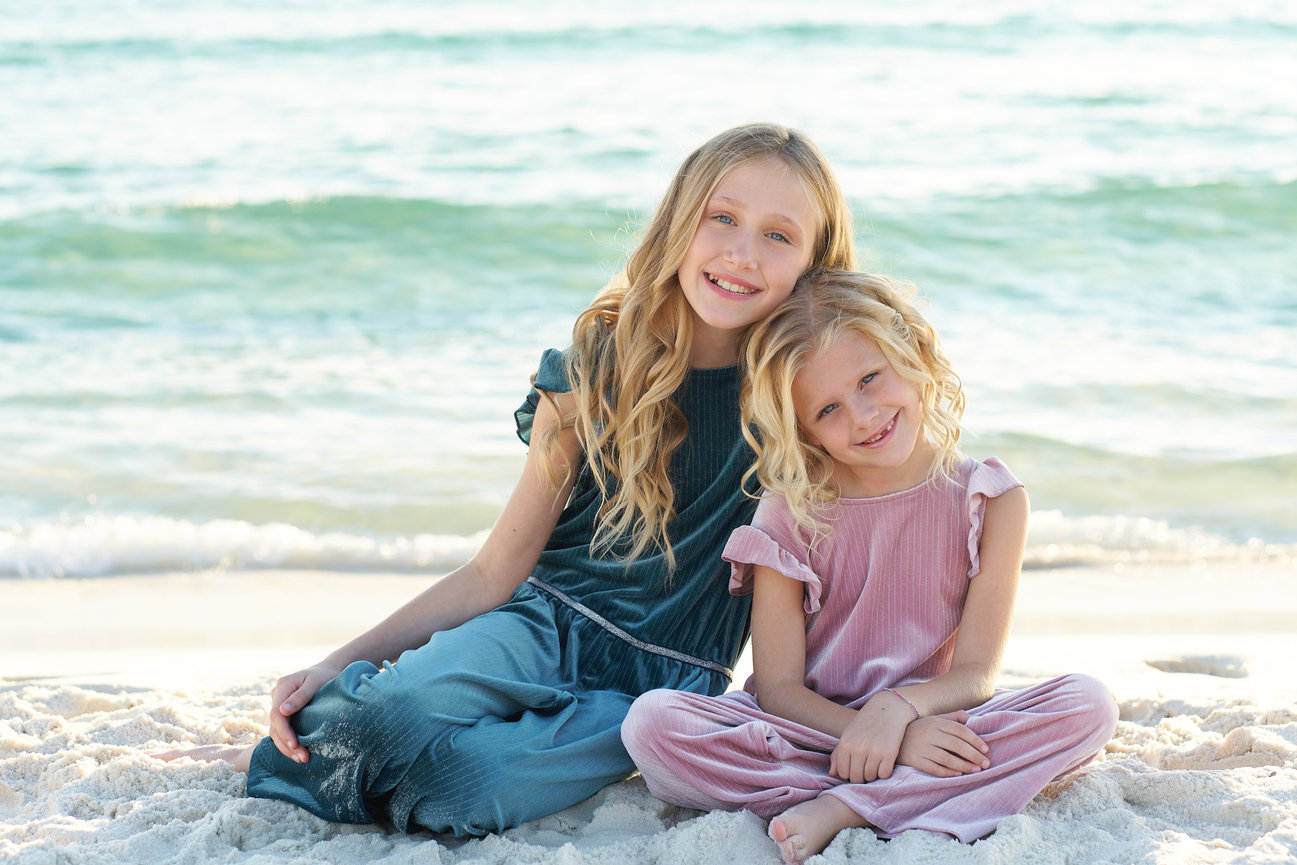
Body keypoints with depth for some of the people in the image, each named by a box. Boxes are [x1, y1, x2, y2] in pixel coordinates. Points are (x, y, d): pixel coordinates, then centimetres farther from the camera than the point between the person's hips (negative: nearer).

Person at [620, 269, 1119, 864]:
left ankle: (840, 809, -29)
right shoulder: (792, 513, -3)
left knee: (1088, 706, -24)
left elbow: (977, 676, -4)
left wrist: (896, 708, -27)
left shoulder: (990, 502, -2)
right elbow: (776, 686, -8)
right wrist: (893, 742, -24)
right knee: (651, 721, -28)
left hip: (930, 729, 1)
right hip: (807, 733, 0)